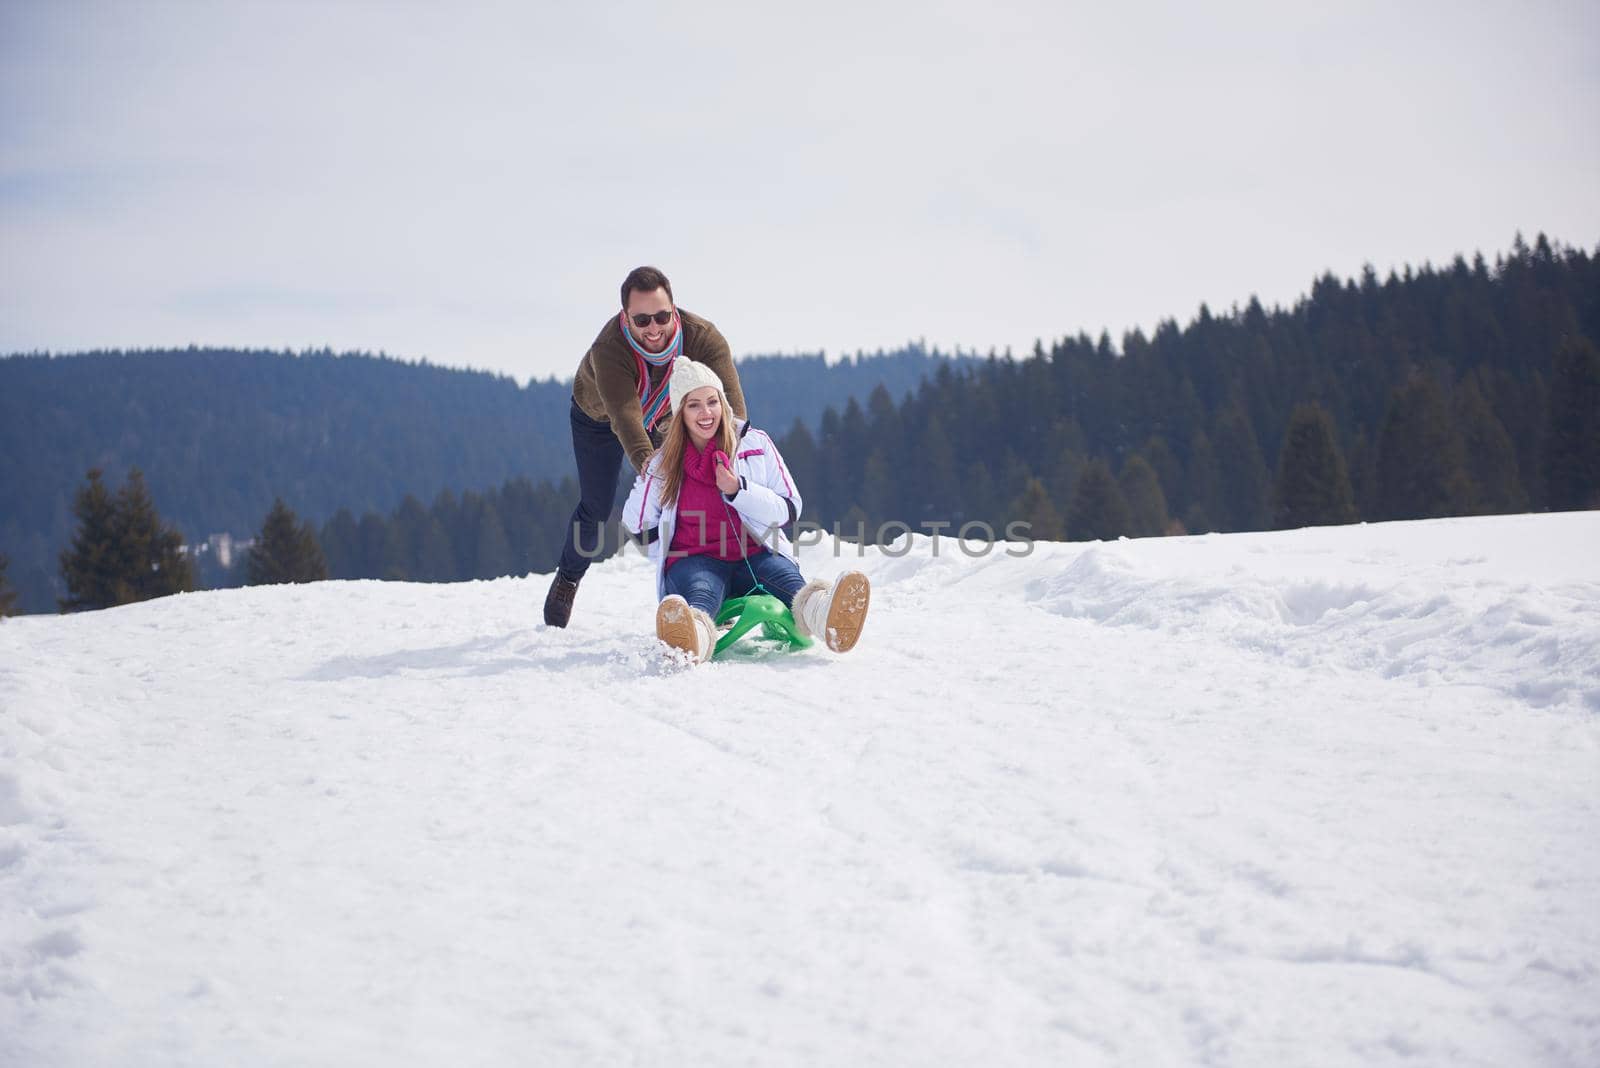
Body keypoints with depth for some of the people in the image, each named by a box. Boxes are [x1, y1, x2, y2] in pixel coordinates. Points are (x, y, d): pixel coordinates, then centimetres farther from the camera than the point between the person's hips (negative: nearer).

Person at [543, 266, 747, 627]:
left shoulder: (703, 337, -38)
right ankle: (567, 579, 30)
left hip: (663, 420, 2)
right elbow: (625, 417, -56)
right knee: (595, 508, 4)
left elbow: (729, 398, -48)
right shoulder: (608, 349, -45)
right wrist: (645, 461, -75)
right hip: (600, 417, -2)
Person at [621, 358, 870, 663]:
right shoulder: (664, 464, 12)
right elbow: (637, 523, 22)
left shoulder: (755, 444, 10)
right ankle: (694, 636, -76)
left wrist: (738, 490, -9)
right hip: (695, 561, -1)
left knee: (787, 579, -36)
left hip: (756, 554, 1)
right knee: (700, 592, -39)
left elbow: (789, 510, 5)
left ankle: (821, 613, -72)